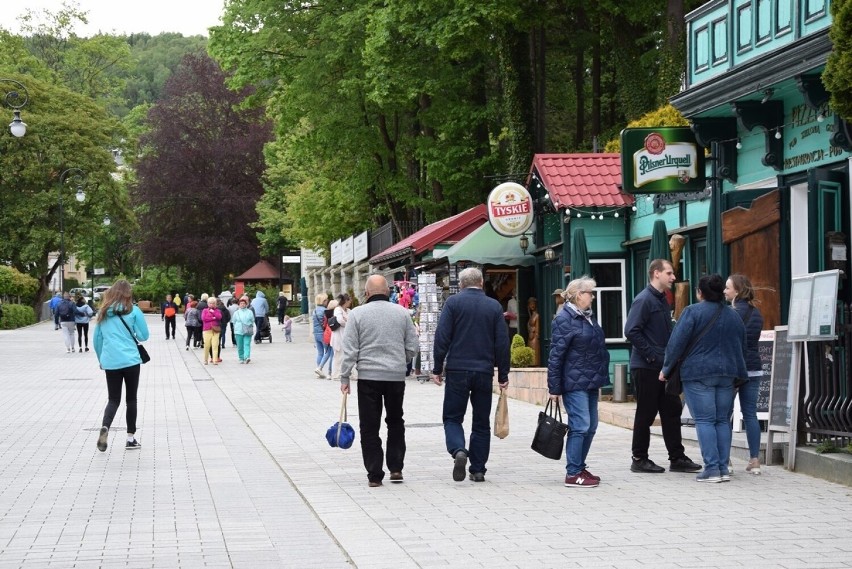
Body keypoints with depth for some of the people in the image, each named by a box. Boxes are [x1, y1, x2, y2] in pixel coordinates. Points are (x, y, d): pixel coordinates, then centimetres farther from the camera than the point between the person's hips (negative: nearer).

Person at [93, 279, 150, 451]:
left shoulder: (103, 312, 6)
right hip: (131, 360, -2)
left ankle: (105, 427, -18)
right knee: (131, 399, 10)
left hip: (109, 362, 2)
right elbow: (144, 336, 0)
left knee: (113, 399, 9)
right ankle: (130, 438, 12)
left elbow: (97, 339, 12)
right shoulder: (133, 311, -4)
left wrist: (101, 359, 23)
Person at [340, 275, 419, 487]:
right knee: (395, 422, 20)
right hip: (396, 376, 2)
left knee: (369, 427, 4)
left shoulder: (358, 314, -4)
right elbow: (412, 347, 5)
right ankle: (396, 468, 17)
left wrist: (345, 378, -1)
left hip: (368, 376, -2)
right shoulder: (402, 312, 3)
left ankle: (374, 475, 3)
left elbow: (350, 350, -6)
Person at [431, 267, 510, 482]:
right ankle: (478, 469, 10)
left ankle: (458, 450, -21)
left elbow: (442, 337, -7)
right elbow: (502, 342, 5)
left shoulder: (453, 302, -2)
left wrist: (438, 368, -1)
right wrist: (503, 375, 11)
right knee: (481, 422, 10)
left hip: (457, 370, -2)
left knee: (452, 418, 6)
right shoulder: (494, 306, 6)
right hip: (484, 372, 2)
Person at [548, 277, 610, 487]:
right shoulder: (564, 319, -12)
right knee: (580, 425, -10)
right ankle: (572, 474, -6)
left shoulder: (588, 317, 15)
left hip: (590, 382, 9)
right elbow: (555, 355, -14)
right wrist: (554, 388, -15)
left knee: (591, 426, 11)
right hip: (574, 383, -9)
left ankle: (579, 467, 21)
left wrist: (600, 378, 21)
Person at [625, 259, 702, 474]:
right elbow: (631, 331, -22)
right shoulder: (644, 300, -14)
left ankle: (677, 458, 14)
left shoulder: (663, 301, 14)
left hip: (664, 367, 9)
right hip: (646, 367, -9)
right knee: (646, 414, -1)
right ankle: (639, 459, 9)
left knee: (672, 411, 9)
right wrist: (652, 355, -20)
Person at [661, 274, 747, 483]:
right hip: (727, 375, 5)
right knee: (723, 420, 10)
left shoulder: (692, 312, -8)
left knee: (704, 420, -4)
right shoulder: (734, 316, 12)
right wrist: (738, 374, 27)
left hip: (698, 373, -5)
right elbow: (742, 348, 18)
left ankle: (712, 468, -9)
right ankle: (723, 468, 7)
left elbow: (677, 343, -10)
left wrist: (666, 368, 0)